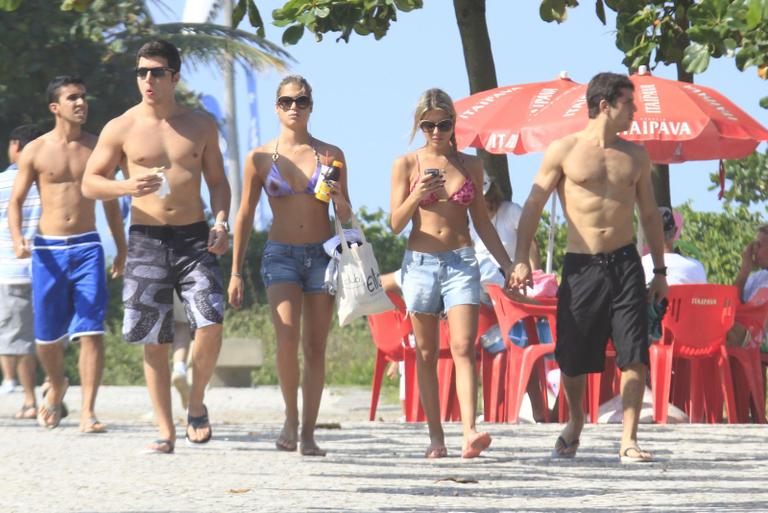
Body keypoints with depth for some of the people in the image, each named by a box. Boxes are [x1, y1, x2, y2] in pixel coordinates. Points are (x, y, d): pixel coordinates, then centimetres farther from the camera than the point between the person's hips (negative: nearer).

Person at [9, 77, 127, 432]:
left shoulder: (96, 148, 7)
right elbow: (16, 201, 4)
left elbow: (110, 202, 16)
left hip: (88, 246, 0)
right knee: (47, 336, 8)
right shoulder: (35, 151, 2)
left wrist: (121, 250, 18)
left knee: (91, 331, -13)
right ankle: (57, 385, 39)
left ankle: (88, 412, -14)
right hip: (48, 249, 0)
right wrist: (17, 239, -14)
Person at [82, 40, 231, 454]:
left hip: (194, 237, 1)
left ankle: (196, 405, 9)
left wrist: (220, 221, -3)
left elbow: (217, 181, 15)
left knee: (210, 324, -16)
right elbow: (89, 183, 4)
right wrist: (126, 187, -16)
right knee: (155, 341, -2)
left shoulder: (200, 126, 8)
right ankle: (165, 431, 7)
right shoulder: (121, 129, 3)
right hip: (147, 240, -1)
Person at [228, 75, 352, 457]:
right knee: (287, 336, -20)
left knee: (315, 347, 0)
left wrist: (339, 198, -15)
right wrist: (236, 273, 6)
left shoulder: (330, 155, 5)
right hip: (280, 254, -1)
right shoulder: (260, 158, 3)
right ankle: (291, 416, -2)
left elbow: (345, 216, 9)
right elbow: (245, 216, 8)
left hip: (322, 254, 1)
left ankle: (308, 433, 6)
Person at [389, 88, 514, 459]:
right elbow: (396, 223, 1)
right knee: (427, 354, 4)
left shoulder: (470, 165, 10)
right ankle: (436, 437, 9)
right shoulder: (406, 165, 4)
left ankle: (469, 434, -26)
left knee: (463, 348, -14)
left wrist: (507, 264, 13)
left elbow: (482, 221, 17)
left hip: (461, 262, 0)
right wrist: (417, 196, -17)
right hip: (420, 262, 0)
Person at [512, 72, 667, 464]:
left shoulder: (635, 156, 11)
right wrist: (521, 259, -9)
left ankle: (629, 440, -7)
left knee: (635, 355, -9)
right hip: (581, 266, -2)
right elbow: (534, 205, 1)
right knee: (572, 358, 3)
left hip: (625, 263, 2)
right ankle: (575, 422, 30)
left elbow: (649, 214, 17)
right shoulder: (564, 150, 0)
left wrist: (660, 271, 14)